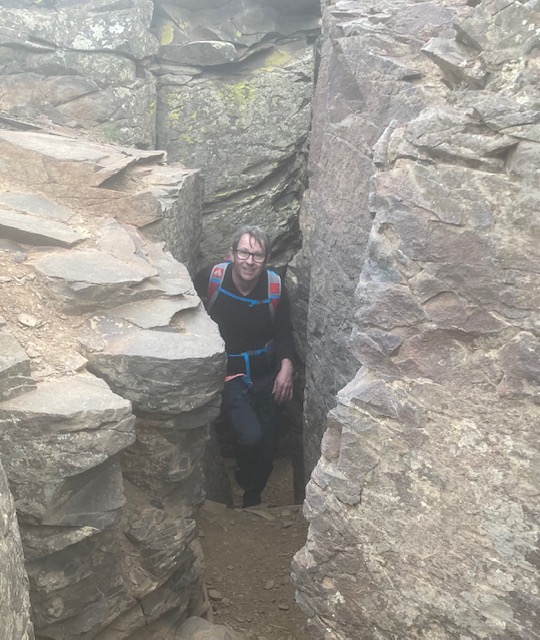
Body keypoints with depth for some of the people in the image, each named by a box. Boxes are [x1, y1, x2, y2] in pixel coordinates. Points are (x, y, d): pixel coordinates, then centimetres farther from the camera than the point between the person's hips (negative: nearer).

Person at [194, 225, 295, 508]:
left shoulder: (275, 286, -7)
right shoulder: (210, 278, -14)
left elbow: (284, 332, 4)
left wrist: (286, 365, -13)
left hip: (266, 373, 3)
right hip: (227, 374, -3)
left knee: (268, 443, 10)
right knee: (250, 436, -23)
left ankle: (254, 496, 41)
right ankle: (246, 483, 13)